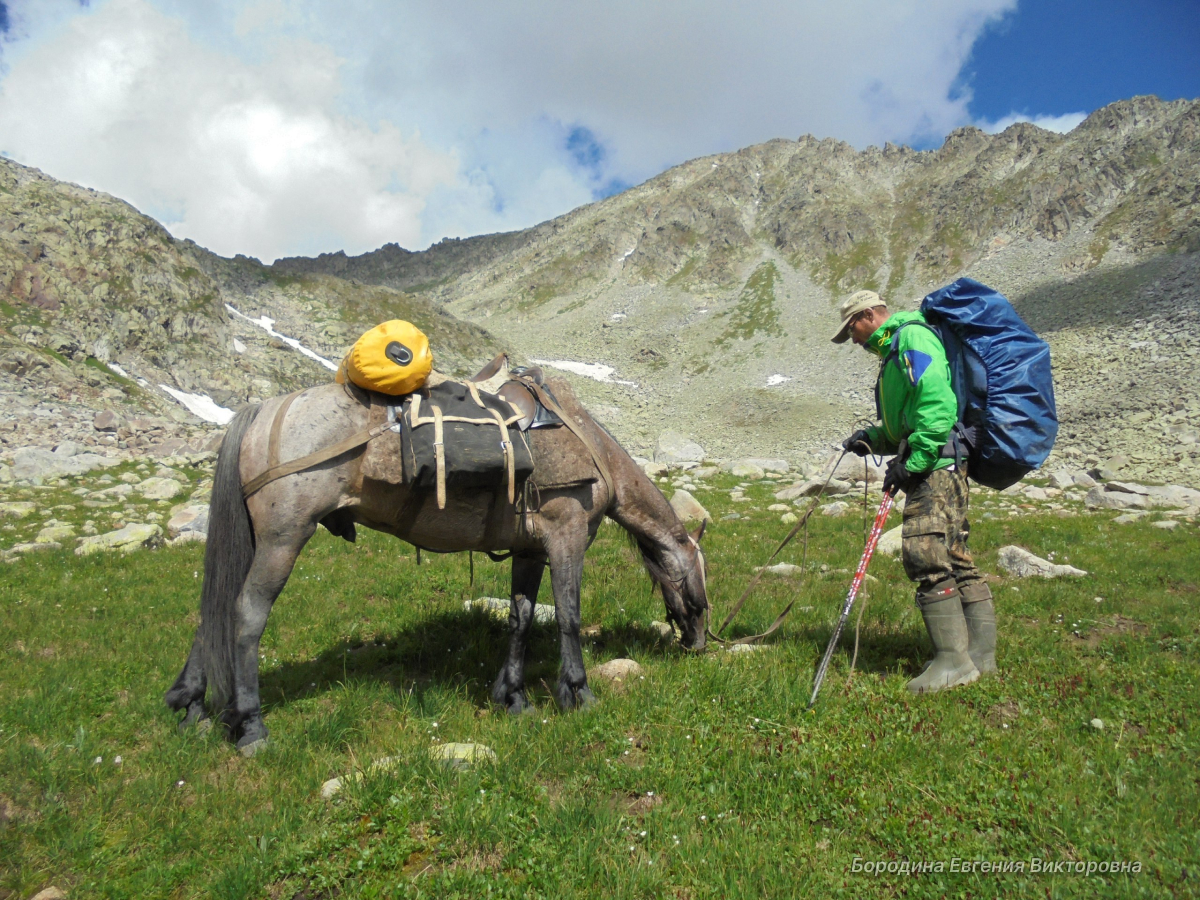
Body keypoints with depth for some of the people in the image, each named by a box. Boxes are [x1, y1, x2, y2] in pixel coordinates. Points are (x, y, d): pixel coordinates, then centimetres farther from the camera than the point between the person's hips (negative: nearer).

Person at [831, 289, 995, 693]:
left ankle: (954, 660, -11)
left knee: (925, 554, -15)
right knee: (954, 559, 10)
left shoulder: (912, 336, -5)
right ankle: (981, 653, 15)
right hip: (935, 465, 11)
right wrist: (871, 439, 12)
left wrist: (910, 463, -22)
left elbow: (938, 404, -20)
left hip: (937, 463, -11)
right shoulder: (895, 348, 27)